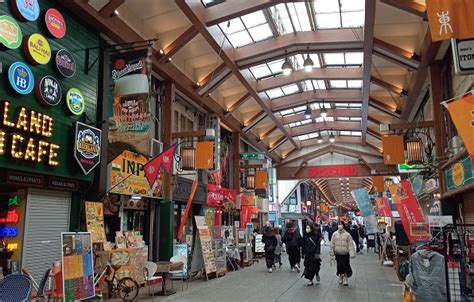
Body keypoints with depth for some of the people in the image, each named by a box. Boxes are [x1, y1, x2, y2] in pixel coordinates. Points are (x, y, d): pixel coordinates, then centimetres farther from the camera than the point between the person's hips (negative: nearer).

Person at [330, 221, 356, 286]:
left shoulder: (347, 234, -7)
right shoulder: (335, 234, -2)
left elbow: (350, 244, -7)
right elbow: (332, 244, 3)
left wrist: (352, 253, -14)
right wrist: (332, 254, 3)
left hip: (345, 254, -1)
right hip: (337, 254, 1)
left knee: (346, 267, 1)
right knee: (340, 266, 9)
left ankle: (345, 279, 17)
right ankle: (341, 277, 31)